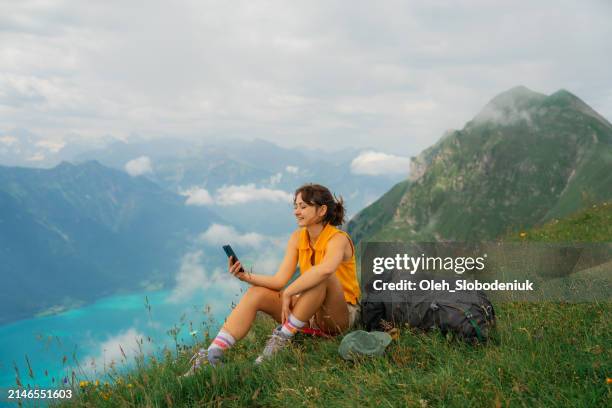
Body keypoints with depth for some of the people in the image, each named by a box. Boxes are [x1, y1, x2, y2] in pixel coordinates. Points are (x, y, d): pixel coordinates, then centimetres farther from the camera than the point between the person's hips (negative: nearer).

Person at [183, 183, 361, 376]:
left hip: (342, 315, -6)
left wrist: (288, 293, -31)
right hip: (309, 314, 6)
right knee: (256, 293, -14)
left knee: (323, 275, -35)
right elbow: (280, 280, -6)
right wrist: (246, 276, -21)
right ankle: (212, 356, -23)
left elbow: (325, 270, -41)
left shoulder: (338, 239, -17)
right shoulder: (298, 237, 3)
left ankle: (283, 337, -25)